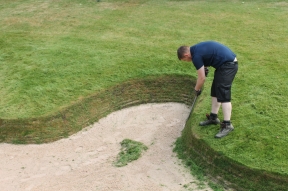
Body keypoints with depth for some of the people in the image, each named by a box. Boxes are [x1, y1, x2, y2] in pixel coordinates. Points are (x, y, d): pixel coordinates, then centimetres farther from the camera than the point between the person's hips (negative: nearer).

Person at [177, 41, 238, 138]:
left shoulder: (196, 55, -16)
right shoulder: (196, 48, 11)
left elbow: (202, 78, -10)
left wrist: (197, 89, 6)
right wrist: (205, 68, 19)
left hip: (228, 65, -10)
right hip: (227, 63, 10)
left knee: (223, 94, -11)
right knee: (215, 90, 15)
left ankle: (227, 125, -10)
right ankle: (213, 117, 23)